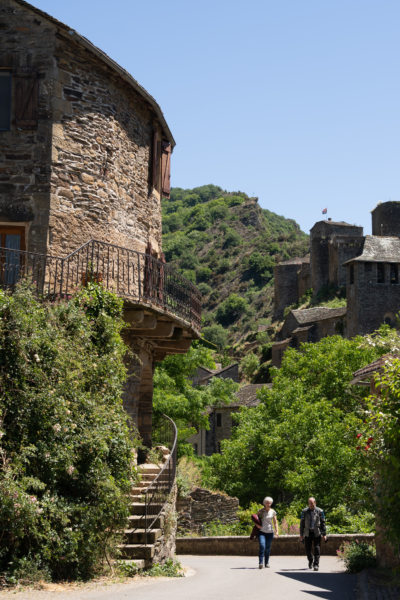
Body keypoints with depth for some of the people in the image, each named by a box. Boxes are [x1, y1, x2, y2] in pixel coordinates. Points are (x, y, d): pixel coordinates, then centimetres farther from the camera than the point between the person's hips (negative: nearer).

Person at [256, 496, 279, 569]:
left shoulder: (273, 512, 6)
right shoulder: (261, 511, 1)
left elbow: (275, 522, 8)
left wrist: (276, 531, -3)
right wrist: (257, 524, -8)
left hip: (270, 532, 2)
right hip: (262, 531, -2)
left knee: (268, 548, 6)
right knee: (262, 546, -18)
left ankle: (266, 563, 18)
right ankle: (260, 563, -22)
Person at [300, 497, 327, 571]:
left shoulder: (320, 511, 0)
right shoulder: (304, 511, 4)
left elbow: (323, 523, 3)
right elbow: (302, 523, 7)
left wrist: (324, 534, -1)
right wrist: (301, 534, 4)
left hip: (317, 533, -2)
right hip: (307, 532, 2)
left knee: (317, 549, -6)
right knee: (308, 549, 5)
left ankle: (316, 564, -2)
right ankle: (310, 560, 32)